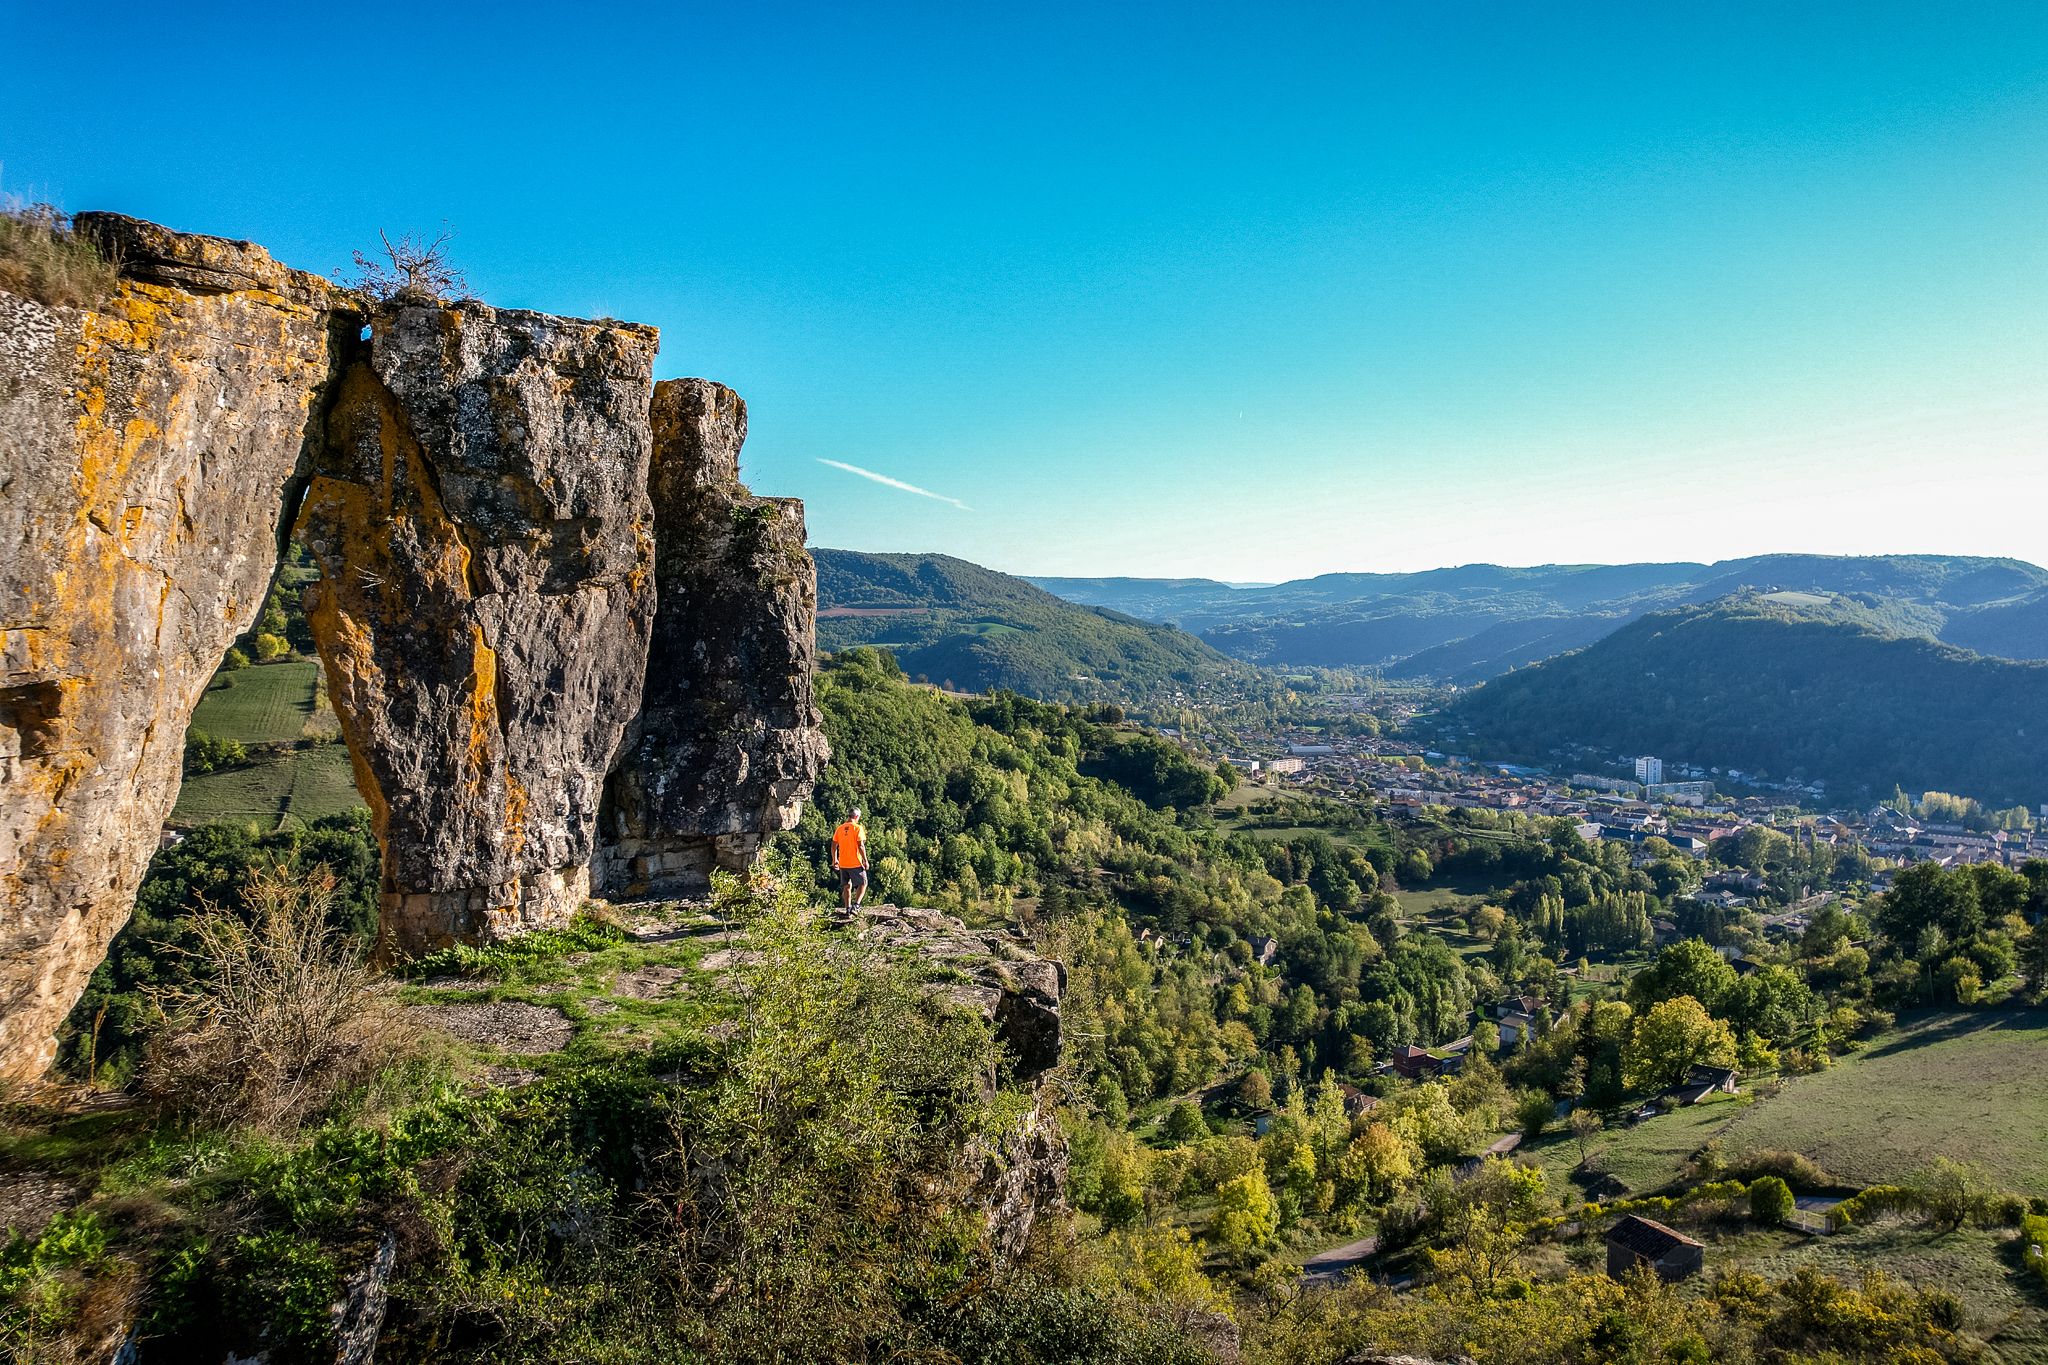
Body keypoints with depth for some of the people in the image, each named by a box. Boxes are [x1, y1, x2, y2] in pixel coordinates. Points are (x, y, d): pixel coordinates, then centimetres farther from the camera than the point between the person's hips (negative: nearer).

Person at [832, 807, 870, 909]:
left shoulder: (839, 829, 7)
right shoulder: (857, 828, -9)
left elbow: (834, 845, 10)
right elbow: (860, 846, -14)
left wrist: (834, 860, 20)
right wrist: (865, 861, -9)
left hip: (843, 863, 5)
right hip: (855, 863, -5)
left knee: (846, 886, 14)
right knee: (863, 884, 6)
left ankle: (848, 908, 14)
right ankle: (856, 904, -9)